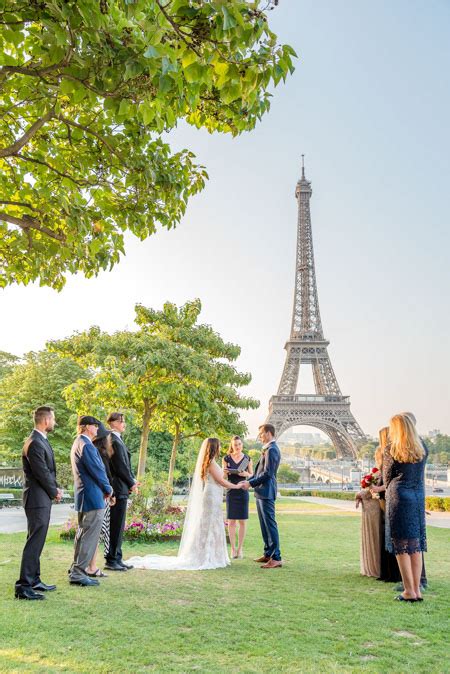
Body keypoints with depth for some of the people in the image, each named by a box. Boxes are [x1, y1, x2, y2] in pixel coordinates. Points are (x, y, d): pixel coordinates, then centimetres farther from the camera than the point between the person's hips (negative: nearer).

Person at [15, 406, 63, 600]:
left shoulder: (41, 441, 13)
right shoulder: (35, 443, -19)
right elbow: (42, 474, -20)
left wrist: (55, 489, 4)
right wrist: (54, 492, -7)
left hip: (42, 499, 10)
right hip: (38, 499, -10)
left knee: (36, 542, 17)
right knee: (34, 542, -6)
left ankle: (34, 580, 27)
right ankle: (23, 586, -1)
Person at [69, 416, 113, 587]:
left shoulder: (78, 443, 16)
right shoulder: (86, 445, -17)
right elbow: (97, 470, -17)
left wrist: (104, 488, 15)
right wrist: (108, 489, -2)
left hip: (84, 496, 11)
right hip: (93, 496, -11)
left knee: (83, 535, 19)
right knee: (90, 536, -5)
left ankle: (76, 571, 27)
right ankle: (78, 574, -1)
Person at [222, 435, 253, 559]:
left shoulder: (247, 458, 3)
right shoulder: (226, 458, 2)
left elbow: (252, 475, 8)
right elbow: (223, 477, 5)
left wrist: (246, 474, -13)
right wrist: (225, 472, -17)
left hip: (243, 492, 0)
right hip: (231, 492, 0)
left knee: (243, 521, 1)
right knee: (231, 521, 0)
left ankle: (240, 548, 11)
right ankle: (233, 548, 9)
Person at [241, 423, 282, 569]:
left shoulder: (272, 449, -16)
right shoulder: (267, 449, 16)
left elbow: (267, 474, -21)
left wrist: (251, 483, -14)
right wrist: (248, 480, 9)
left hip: (266, 492, -10)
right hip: (261, 492, 10)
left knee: (270, 524, -6)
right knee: (264, 524, 15)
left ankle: (276, 558, -1)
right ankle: (268, 554, 24)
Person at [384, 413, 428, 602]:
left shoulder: (391, 449, -6)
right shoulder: (423, 448, 6)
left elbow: (387, 477, 3)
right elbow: (421, 473, 15)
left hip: (399, 497, -5)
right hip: (419, 496, 5)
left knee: (401, 545, 1)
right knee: (416, 544, 10)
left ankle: (409, 591, 3)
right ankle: (417, 590, 13)